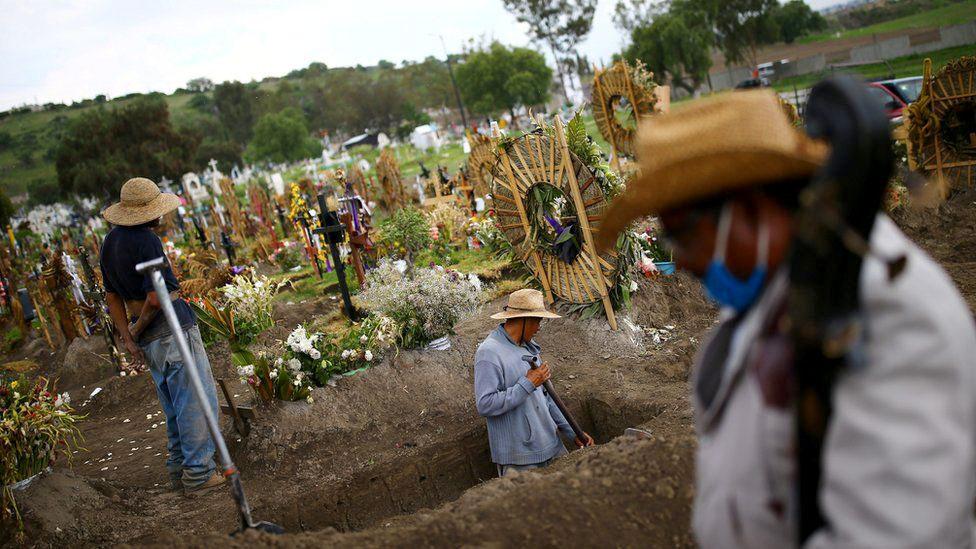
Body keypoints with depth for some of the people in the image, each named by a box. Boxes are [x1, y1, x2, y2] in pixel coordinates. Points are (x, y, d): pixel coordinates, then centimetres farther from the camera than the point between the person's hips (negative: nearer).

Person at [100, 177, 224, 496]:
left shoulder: (110, 241, 10)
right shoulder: (147, 241, -18)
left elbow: (112, 298, 10)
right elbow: (155, 298, -23)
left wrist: (129, 340, 5)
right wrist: (137, 330, -6)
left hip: (148, 336, 9)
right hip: (173, 327, -9)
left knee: (175, 406, 20)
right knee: (197, 401, 1)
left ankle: (179, 469, 28)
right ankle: (198, 475, 5)